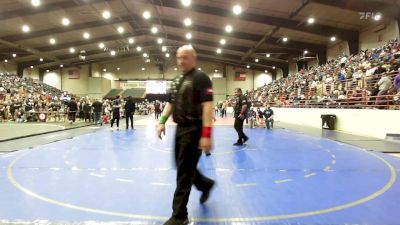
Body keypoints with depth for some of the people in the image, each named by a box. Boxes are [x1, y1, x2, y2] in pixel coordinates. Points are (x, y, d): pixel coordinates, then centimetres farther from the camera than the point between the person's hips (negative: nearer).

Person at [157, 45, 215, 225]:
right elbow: (171, 102, 21)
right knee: (182, 167, 19)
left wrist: (206, 134, -27)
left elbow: (207, 106, -20)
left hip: (194, 130, -8)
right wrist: (162, 121, 8)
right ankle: (206, 184, 45)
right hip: (180, 129, 9)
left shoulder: (200, 77, -11)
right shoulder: (178, 80, 15)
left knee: (184, 172, -3)